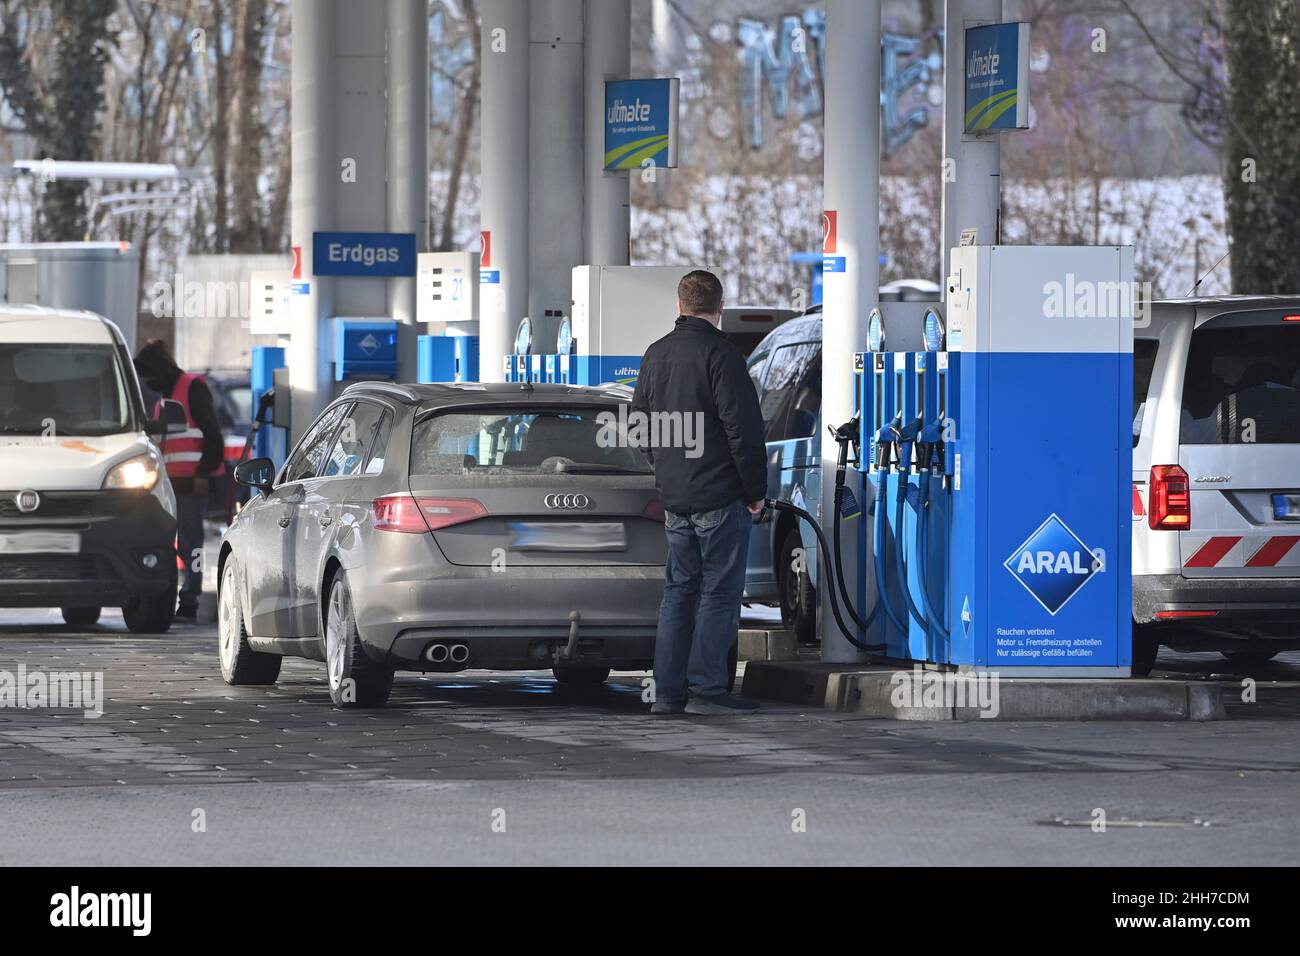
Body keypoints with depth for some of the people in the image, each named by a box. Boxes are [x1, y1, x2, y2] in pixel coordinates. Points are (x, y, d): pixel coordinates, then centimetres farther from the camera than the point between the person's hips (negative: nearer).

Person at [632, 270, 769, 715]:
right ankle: (707, 688, -4)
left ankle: (668, 691, 10)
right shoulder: (719, 353, -13)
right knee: (719, 591, -2)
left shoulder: (656, 354, 11)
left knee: (679, 589, 11)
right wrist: (756, 490, -8)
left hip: (674, 496, 7)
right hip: (721, 495, -7)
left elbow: (641, 423, 19)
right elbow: (743, 428, -16)